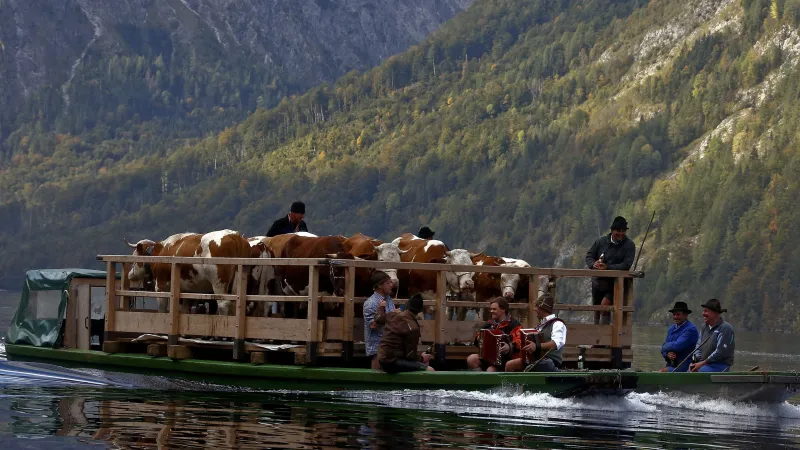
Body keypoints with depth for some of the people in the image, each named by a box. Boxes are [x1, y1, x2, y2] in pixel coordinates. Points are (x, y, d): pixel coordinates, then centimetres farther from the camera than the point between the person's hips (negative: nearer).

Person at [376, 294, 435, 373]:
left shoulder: (393, 315, 5)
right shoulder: (412, 328, -18)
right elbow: (411, 355, -13)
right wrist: (422, 358, 6)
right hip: (393, 362, -9)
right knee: (429, 370, -15)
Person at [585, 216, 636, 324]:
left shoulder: (629, 245, -8)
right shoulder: (601, 241, 2)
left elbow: (626, 265, -17)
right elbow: (589, 255, 8)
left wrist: (608, 267, -26)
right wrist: (593, 264, -17)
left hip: (615, 282, -4)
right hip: (598, 281, 4)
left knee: (605, 304, -24)